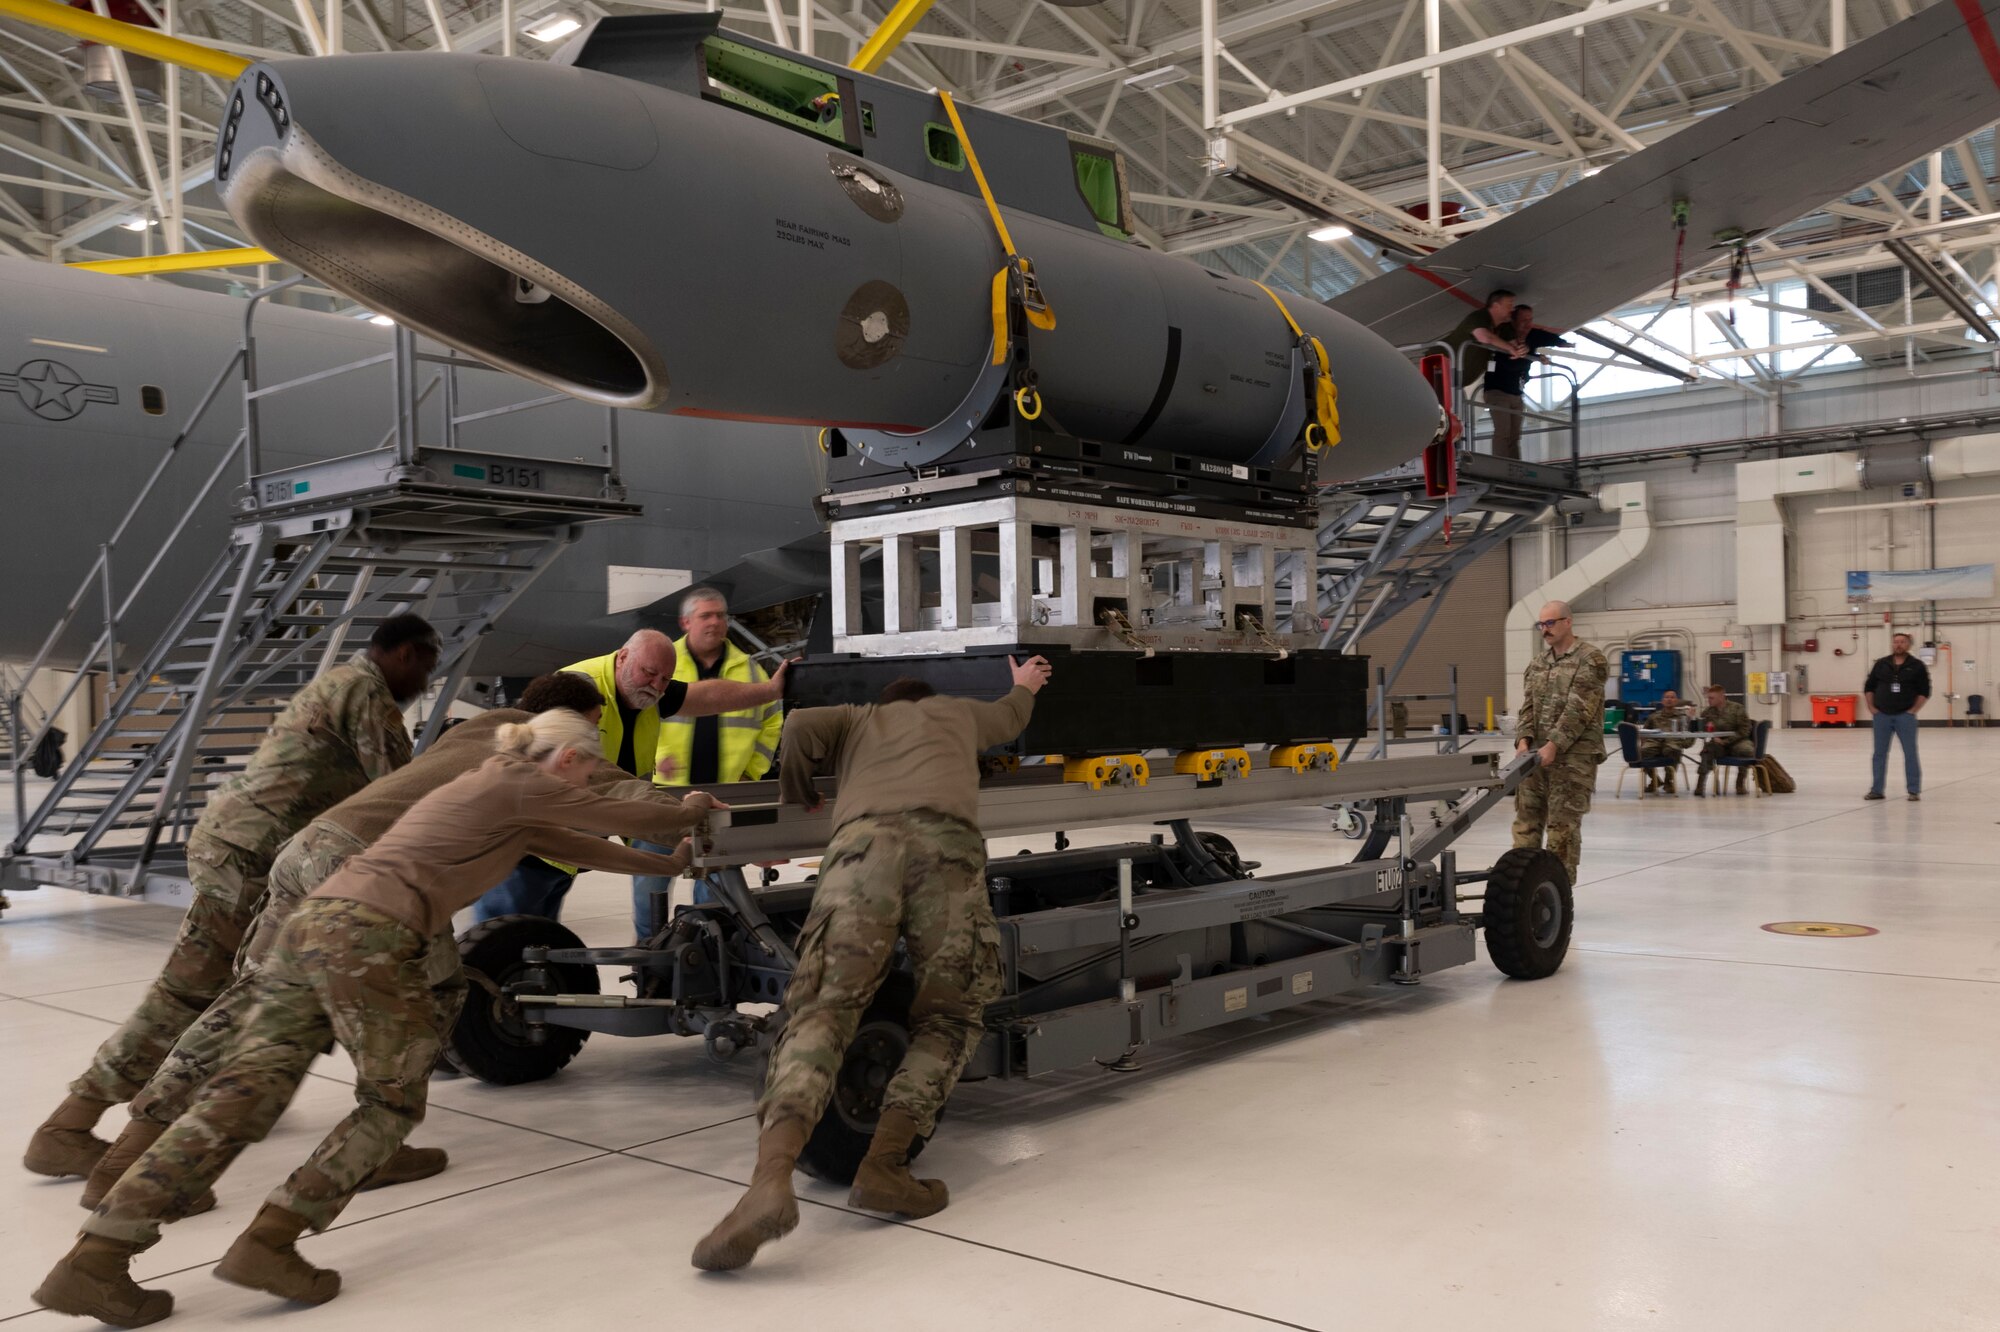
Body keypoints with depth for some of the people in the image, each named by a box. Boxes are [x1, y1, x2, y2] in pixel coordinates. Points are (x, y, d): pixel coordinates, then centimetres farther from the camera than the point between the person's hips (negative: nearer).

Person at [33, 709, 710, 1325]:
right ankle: (267, 1243, -4)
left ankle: (94, 1257, -3)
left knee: (240, 1097, 2)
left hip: (313, 918, 8)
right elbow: (635, 818, 8)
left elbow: (572, 844, 37)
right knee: (393, 1102, 7)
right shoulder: (525, 784, 3)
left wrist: (662, 865, 43)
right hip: (370, 936, -8)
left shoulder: (495, 784, 28)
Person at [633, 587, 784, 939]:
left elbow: (771, 721, 14)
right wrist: (655, 756, -11)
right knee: (650, 878, 4)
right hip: (664, 793, -2)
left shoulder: (748, 670, 7)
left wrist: (751, 771, 6)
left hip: (723, 799, 2)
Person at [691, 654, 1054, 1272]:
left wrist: (799, 800, 35)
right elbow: (1010, 717, 64)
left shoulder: (858, 719, 39)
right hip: (948, 840, 0)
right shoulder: (957, 711, 42)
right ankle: (885, 1164, -9)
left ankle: (771, 1178, -34)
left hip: (861, 840, 0)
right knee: (947, 1014, 12)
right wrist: (1024, 686, 86)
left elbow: (800, 725, 17)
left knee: (821, 1007, -10)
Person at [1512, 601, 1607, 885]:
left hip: (1574, 756, -6)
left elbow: (1578, 710, -14)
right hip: (1536, 754, 6)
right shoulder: (1537, 663, 15)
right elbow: (1528, 706, 11)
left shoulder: (1590, 660, -6)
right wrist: (1523, 740, -6)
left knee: (1563, 824, -3)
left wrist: (1553, 745, -20)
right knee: (1526, 817, 3)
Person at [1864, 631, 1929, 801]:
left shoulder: (1917, 666, 0)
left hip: (1905, 716, -2)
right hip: (1882, 715, 2)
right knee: (1879, 753, 6)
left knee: (1910, 753, -1)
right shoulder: (1881, 665, 7)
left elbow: (1924, 691, -1)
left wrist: (1913, 710, -8)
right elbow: (1869, 687, 12)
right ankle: (1876, 790, 13)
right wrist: (1872, 708, 2)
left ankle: (1914, 790, 5)